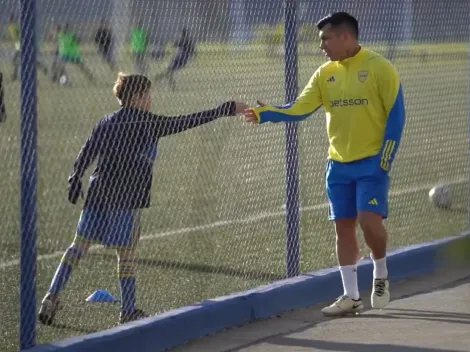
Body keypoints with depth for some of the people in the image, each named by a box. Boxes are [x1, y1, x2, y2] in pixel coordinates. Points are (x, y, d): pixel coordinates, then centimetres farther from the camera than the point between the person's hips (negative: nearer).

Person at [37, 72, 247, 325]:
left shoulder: (105, 122, 11)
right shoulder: (146, 124, -5)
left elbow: (85, 155, 8)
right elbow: (188, 122, -6)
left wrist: (75, 182, 14)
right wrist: (229, 109, -3)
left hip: (97, 194, 5)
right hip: (127, 199, -5)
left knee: (79, 245, 8)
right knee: (126, 253, 4)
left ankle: (52, 296, 0)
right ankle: (128, 312, 11)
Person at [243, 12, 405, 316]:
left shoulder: (379, 68, -8)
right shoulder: (325, 74, 7)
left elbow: (396, 115, -8)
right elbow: (298, 110, 2)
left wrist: (385, 159, -13)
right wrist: (264, 113, -11)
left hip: (371, 163, -5)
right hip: (339, 165, 5)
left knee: (369, 219, -16)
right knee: (343, 226, 4)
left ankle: (381, 277, 11)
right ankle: (351, 296, 11)